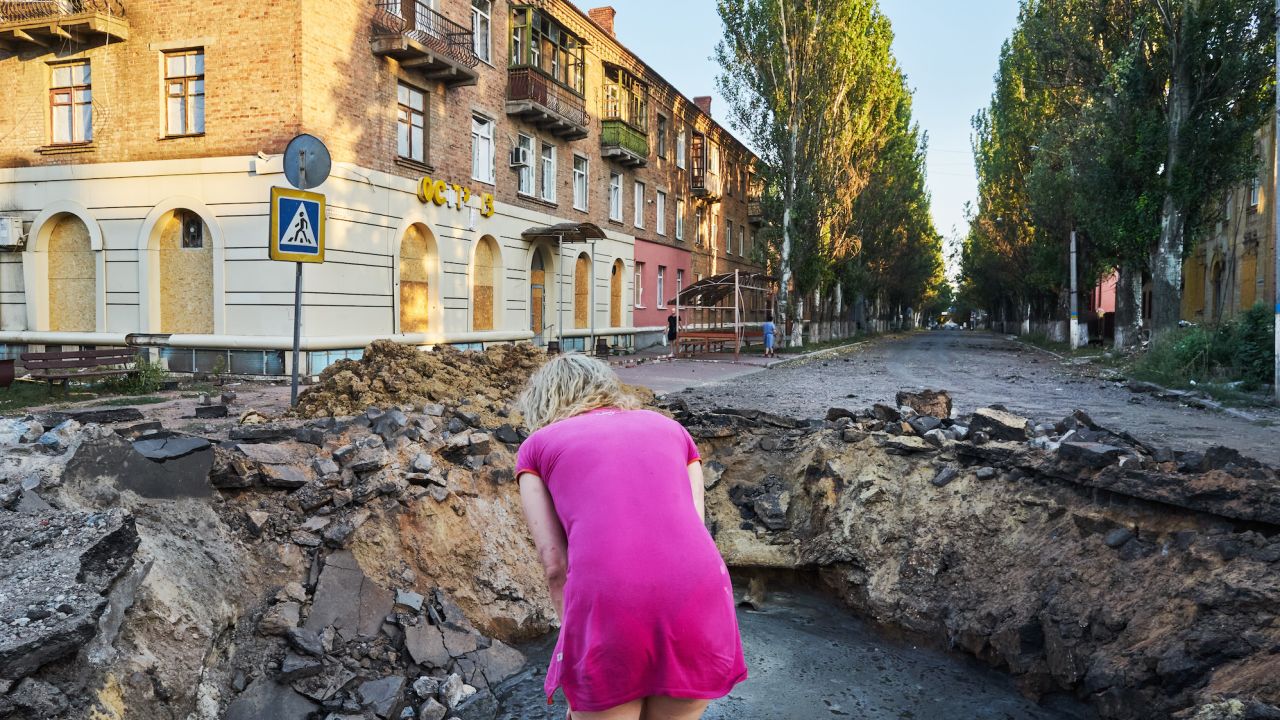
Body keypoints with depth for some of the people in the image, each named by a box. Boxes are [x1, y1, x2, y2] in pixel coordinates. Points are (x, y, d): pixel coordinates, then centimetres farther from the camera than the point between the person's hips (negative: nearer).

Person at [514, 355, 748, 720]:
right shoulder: (669, 428, 26)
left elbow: (556, 566, 9)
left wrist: (578, 644, 17)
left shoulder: (536, 447, 18)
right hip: (698, 600, 3)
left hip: (608, 608, -3)